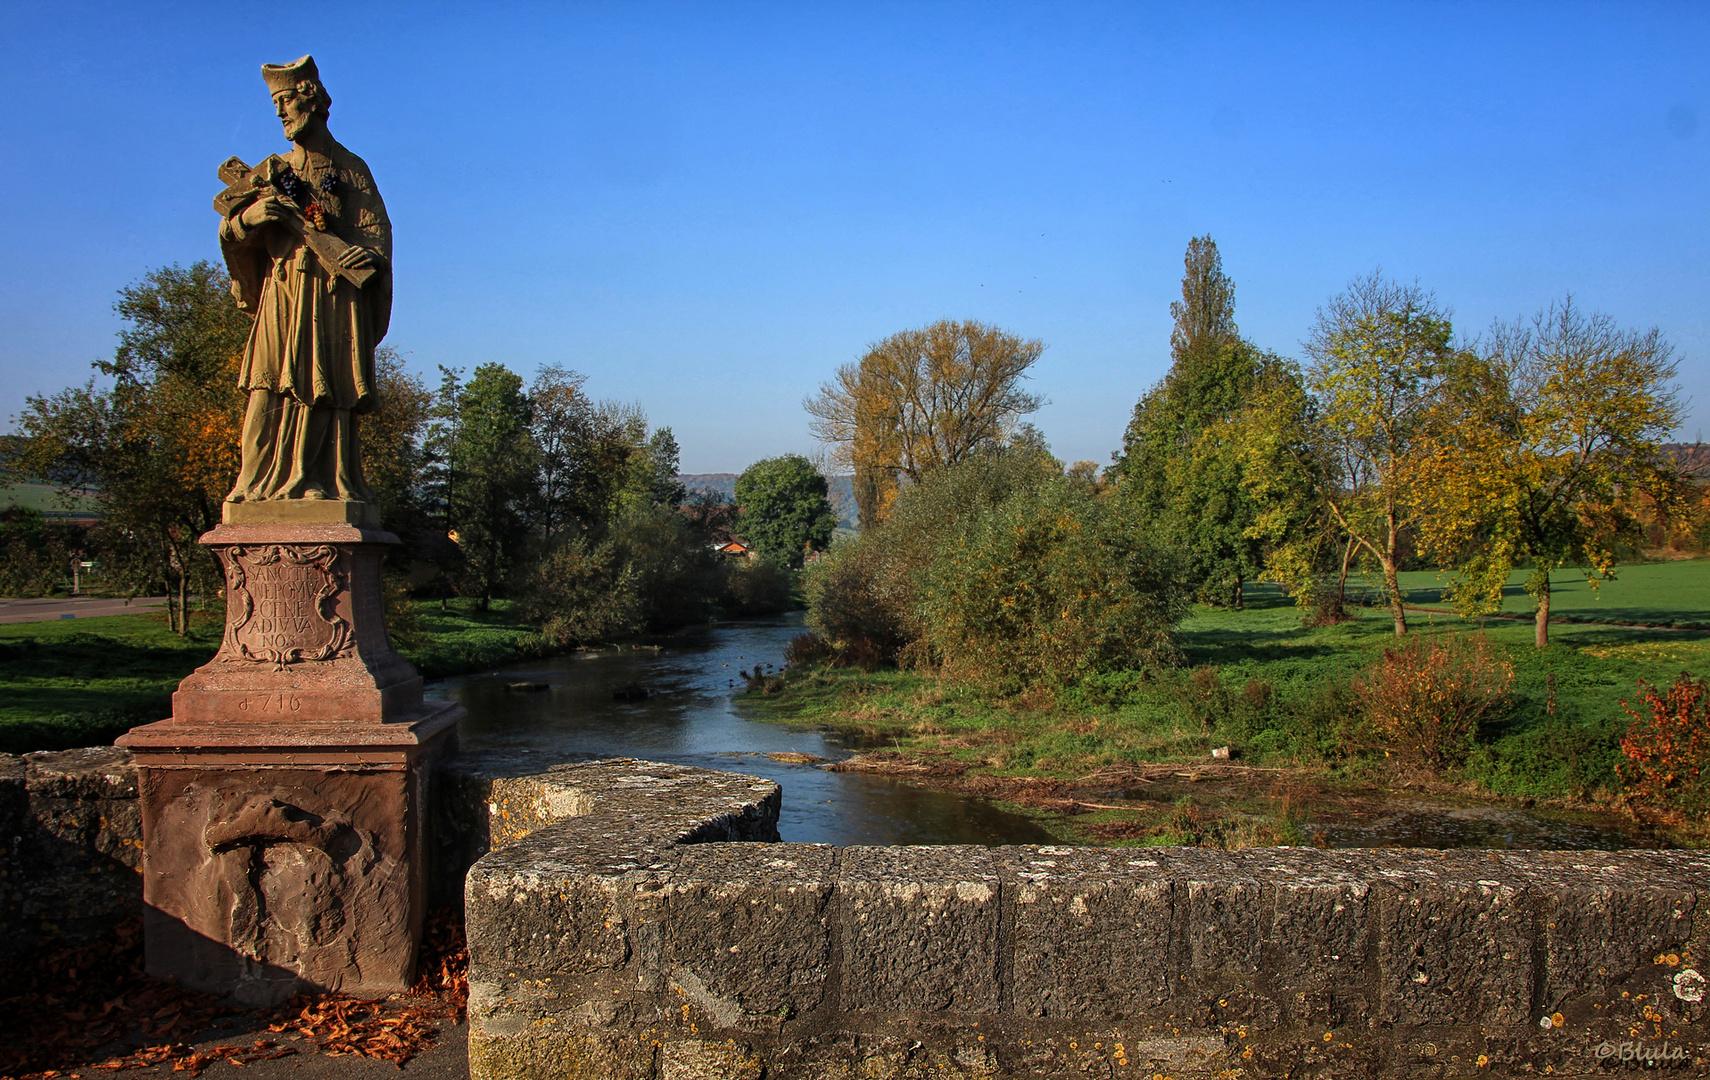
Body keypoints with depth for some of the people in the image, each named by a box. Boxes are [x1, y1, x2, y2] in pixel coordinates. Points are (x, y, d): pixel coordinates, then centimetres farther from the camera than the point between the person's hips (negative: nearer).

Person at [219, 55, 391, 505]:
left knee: (328, 392, -8)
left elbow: (376, 232, 3)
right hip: (282, 295, 2)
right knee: (273, 388, -9)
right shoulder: (272, 172, 19)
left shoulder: (351, 169, 12)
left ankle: (321, 484, -9)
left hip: (335, 297, -2)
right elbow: (231, 233, 13)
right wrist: (249, 215, -9)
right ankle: (265, 484, -12)